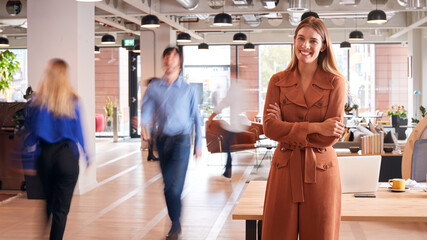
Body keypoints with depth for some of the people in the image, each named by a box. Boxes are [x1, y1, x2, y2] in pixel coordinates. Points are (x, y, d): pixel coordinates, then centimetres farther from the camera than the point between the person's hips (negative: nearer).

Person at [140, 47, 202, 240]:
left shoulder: (188, 90, 0)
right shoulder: (154, 88, 5)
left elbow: (196, 118, 4)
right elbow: (146, 110, -1)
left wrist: (198, 145, 3)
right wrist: (143, 125, -23)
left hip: (181, 140, -3)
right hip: (162, 140, 3)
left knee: (176, 186, -12)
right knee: (168, 185, 11)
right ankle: (175, 223, 25)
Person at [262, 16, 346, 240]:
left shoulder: (335, 83, -2)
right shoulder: (278, 81, 4)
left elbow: (332, 136, -9)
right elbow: (270, 128, -7)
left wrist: (288, 129, -10)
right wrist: (314, 127, -15)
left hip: (320, 171, -1)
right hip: (284, 169, 2)